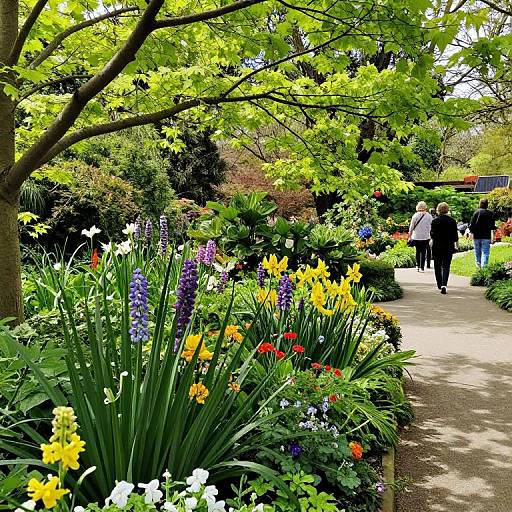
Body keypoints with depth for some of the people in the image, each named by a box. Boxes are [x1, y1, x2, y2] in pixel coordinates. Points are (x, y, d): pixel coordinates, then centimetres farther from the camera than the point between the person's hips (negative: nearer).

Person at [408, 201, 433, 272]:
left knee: (418, 251, 13)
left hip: (416, 237, 0)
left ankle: (418, 266, 12)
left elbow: (411, 226, -1)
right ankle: (422, 267, 2)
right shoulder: (429, 216, -4)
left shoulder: (415, 215, -5)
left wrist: (410, 235, 9)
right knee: (423, 252, 3)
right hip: (426, 237, 0)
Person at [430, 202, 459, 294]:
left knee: (437, 267, 14)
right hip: (449, 247, 1)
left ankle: (439, 285, 24)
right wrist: (455, 243, 17)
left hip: (437, 246, 0)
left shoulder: (435, 221, -8)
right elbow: (455, 235, 0)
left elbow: (432, 234, -7)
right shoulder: (452, 221, -4)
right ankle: (444, 285, -16)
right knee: (446, 267, 0)